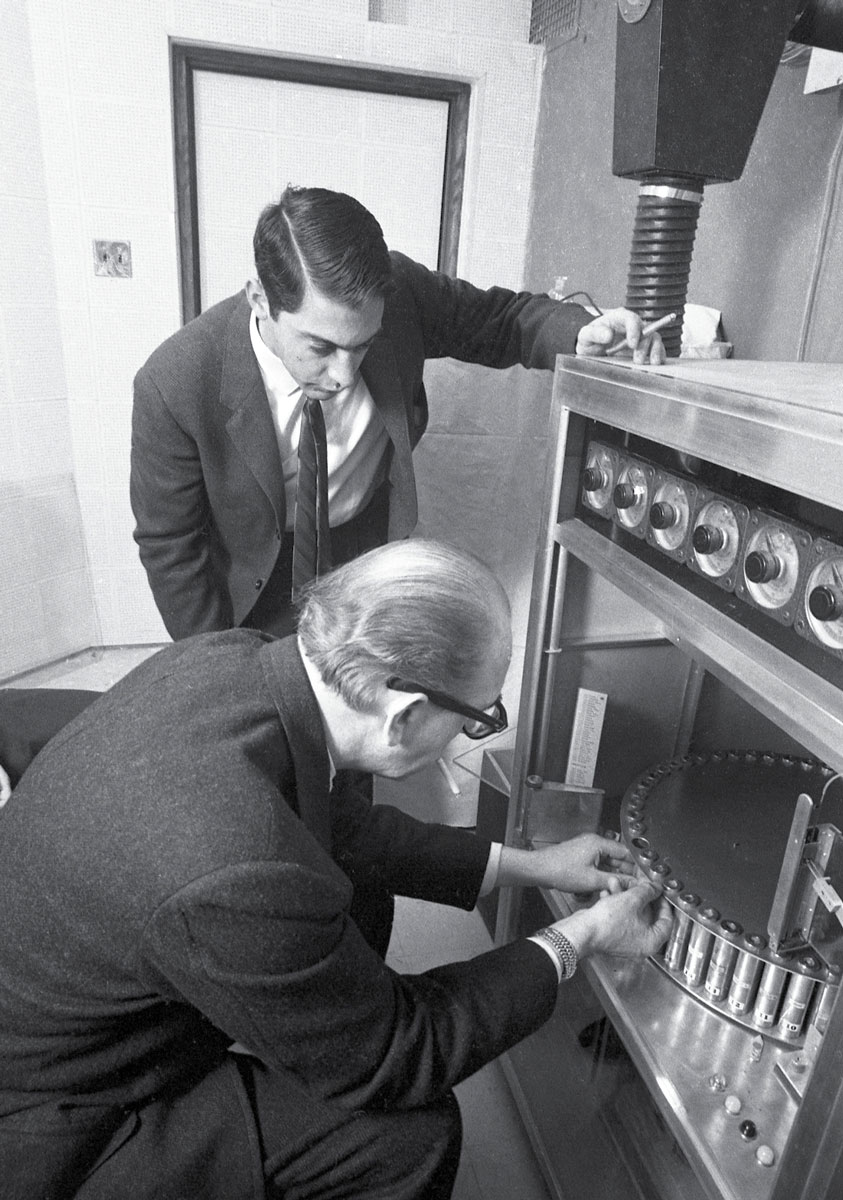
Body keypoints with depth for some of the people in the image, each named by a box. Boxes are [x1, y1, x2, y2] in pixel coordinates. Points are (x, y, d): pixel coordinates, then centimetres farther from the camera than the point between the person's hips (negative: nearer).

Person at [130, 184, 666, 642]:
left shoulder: (400, 291, -27)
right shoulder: (173, 389, -32)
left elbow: (498, 318, -9)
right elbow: (170, 545, -19)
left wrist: (580, 332, -30)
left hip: (372, 535, 3)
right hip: (260, 576, -2)